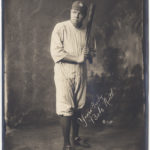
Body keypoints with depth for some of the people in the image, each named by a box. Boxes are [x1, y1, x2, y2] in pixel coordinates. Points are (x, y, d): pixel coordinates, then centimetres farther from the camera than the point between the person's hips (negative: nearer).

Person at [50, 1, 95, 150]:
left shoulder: (86, 31, 9)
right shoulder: (60, 27, -7)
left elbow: (91, 52, 18)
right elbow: (56, 52, -15)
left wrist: (88, 53, -6)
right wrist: (78, 58, -17)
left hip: (81, 73, 5)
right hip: (64, 74, -5)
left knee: (78, 108, 12)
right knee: (65, 109, -6)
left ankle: (76, 137, 28)